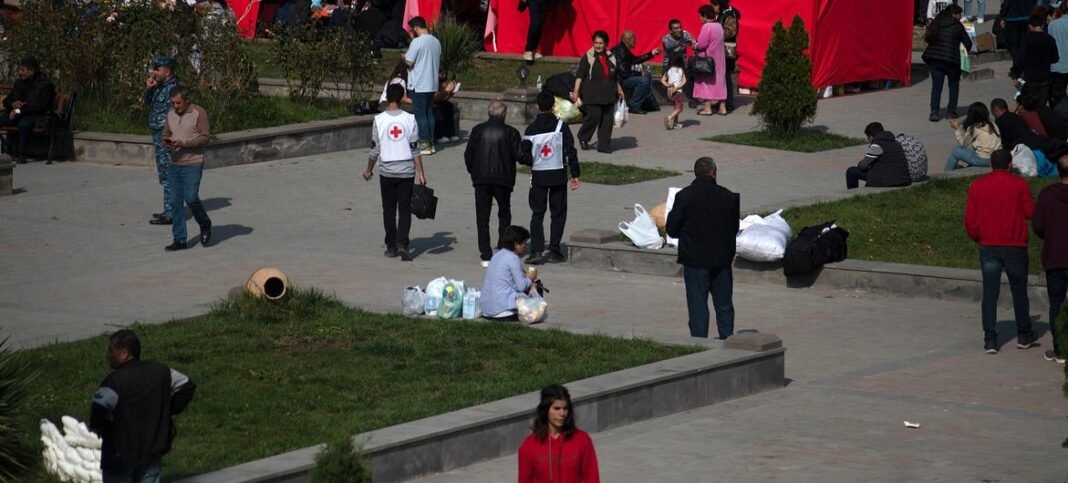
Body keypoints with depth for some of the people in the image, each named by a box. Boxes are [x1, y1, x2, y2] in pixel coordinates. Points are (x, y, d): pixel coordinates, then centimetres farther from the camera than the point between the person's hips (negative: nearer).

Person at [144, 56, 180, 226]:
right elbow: (148, 103, 24)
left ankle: (169, 214, -5)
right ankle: (169, 210, 24)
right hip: (158, 135, 10)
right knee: (164, 175, 16)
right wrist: (148, 88, 5)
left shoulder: (172, 88, -17)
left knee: (167, 176, -7)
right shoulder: (161, 87, 12)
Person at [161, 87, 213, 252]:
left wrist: (183, 143, -20)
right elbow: (166, 134, 19)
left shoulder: (199, 113, -8)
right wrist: (166, 142, -5)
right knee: (175, 202, 3)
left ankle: (205, 225, 17)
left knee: (191, 198, -12)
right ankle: (179, 240, 7)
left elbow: (205, 137, -12)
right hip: (173, 164, 6)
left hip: (192, 165, -6)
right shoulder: (171, 114, 11)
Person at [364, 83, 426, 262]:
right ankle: (402, 244, -10)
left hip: (386, 171, 0)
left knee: (389, 209, 12)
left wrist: (369, 170, 12)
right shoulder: (410, 119, -6)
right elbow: (415, 149, -7)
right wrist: (421, 173, -2)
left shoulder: (379, 120, -7)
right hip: (406, 171, 0)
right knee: (405, 209, 5)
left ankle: (391, 246, 15)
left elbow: (375, 149, -3)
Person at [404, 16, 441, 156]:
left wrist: (404, 57, 4)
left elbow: (409, 62, -17)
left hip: (419, 85, -7)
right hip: (432, 84, 7)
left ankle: (424, 145, -3)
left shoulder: (417, 42, -16)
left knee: (420, 114, -2)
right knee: (429, 113, 13)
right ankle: (431, 143, 15)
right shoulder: (436, 42, 8)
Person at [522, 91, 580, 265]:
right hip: (558, 175, -1)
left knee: (537, 213, 7)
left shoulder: (531, 129, -4)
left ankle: (536, 251, -4)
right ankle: (554, 251, 6)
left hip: (538, 175, 1)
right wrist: (575, 175, 0)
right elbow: (571, 151, -7)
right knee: (558, 213, 9)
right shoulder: (561, 126, -7)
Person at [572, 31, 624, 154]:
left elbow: (615, 77, 24)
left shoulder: (611, 58, 13)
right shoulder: (588, 57, -3)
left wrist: (619, 89, 24)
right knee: (594, 116, -13)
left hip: (608, 96, 5)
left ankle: (604, 145, 9)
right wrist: (576, 91, -18)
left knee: (607, 120, 2)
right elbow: (579, 75, -9)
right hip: (592, 96, -5)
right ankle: (583, 137, 11)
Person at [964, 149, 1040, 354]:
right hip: (1015, 245, -1)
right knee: (1019, 291, 12)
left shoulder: (977, 186, 1)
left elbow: (970, 219, 0)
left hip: (988, 246, 1)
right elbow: (1030, 212, -6)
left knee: (989, 294, 4)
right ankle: (1024, 337, 20)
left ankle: (990, 341, 0)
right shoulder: (1018, 184, -5)